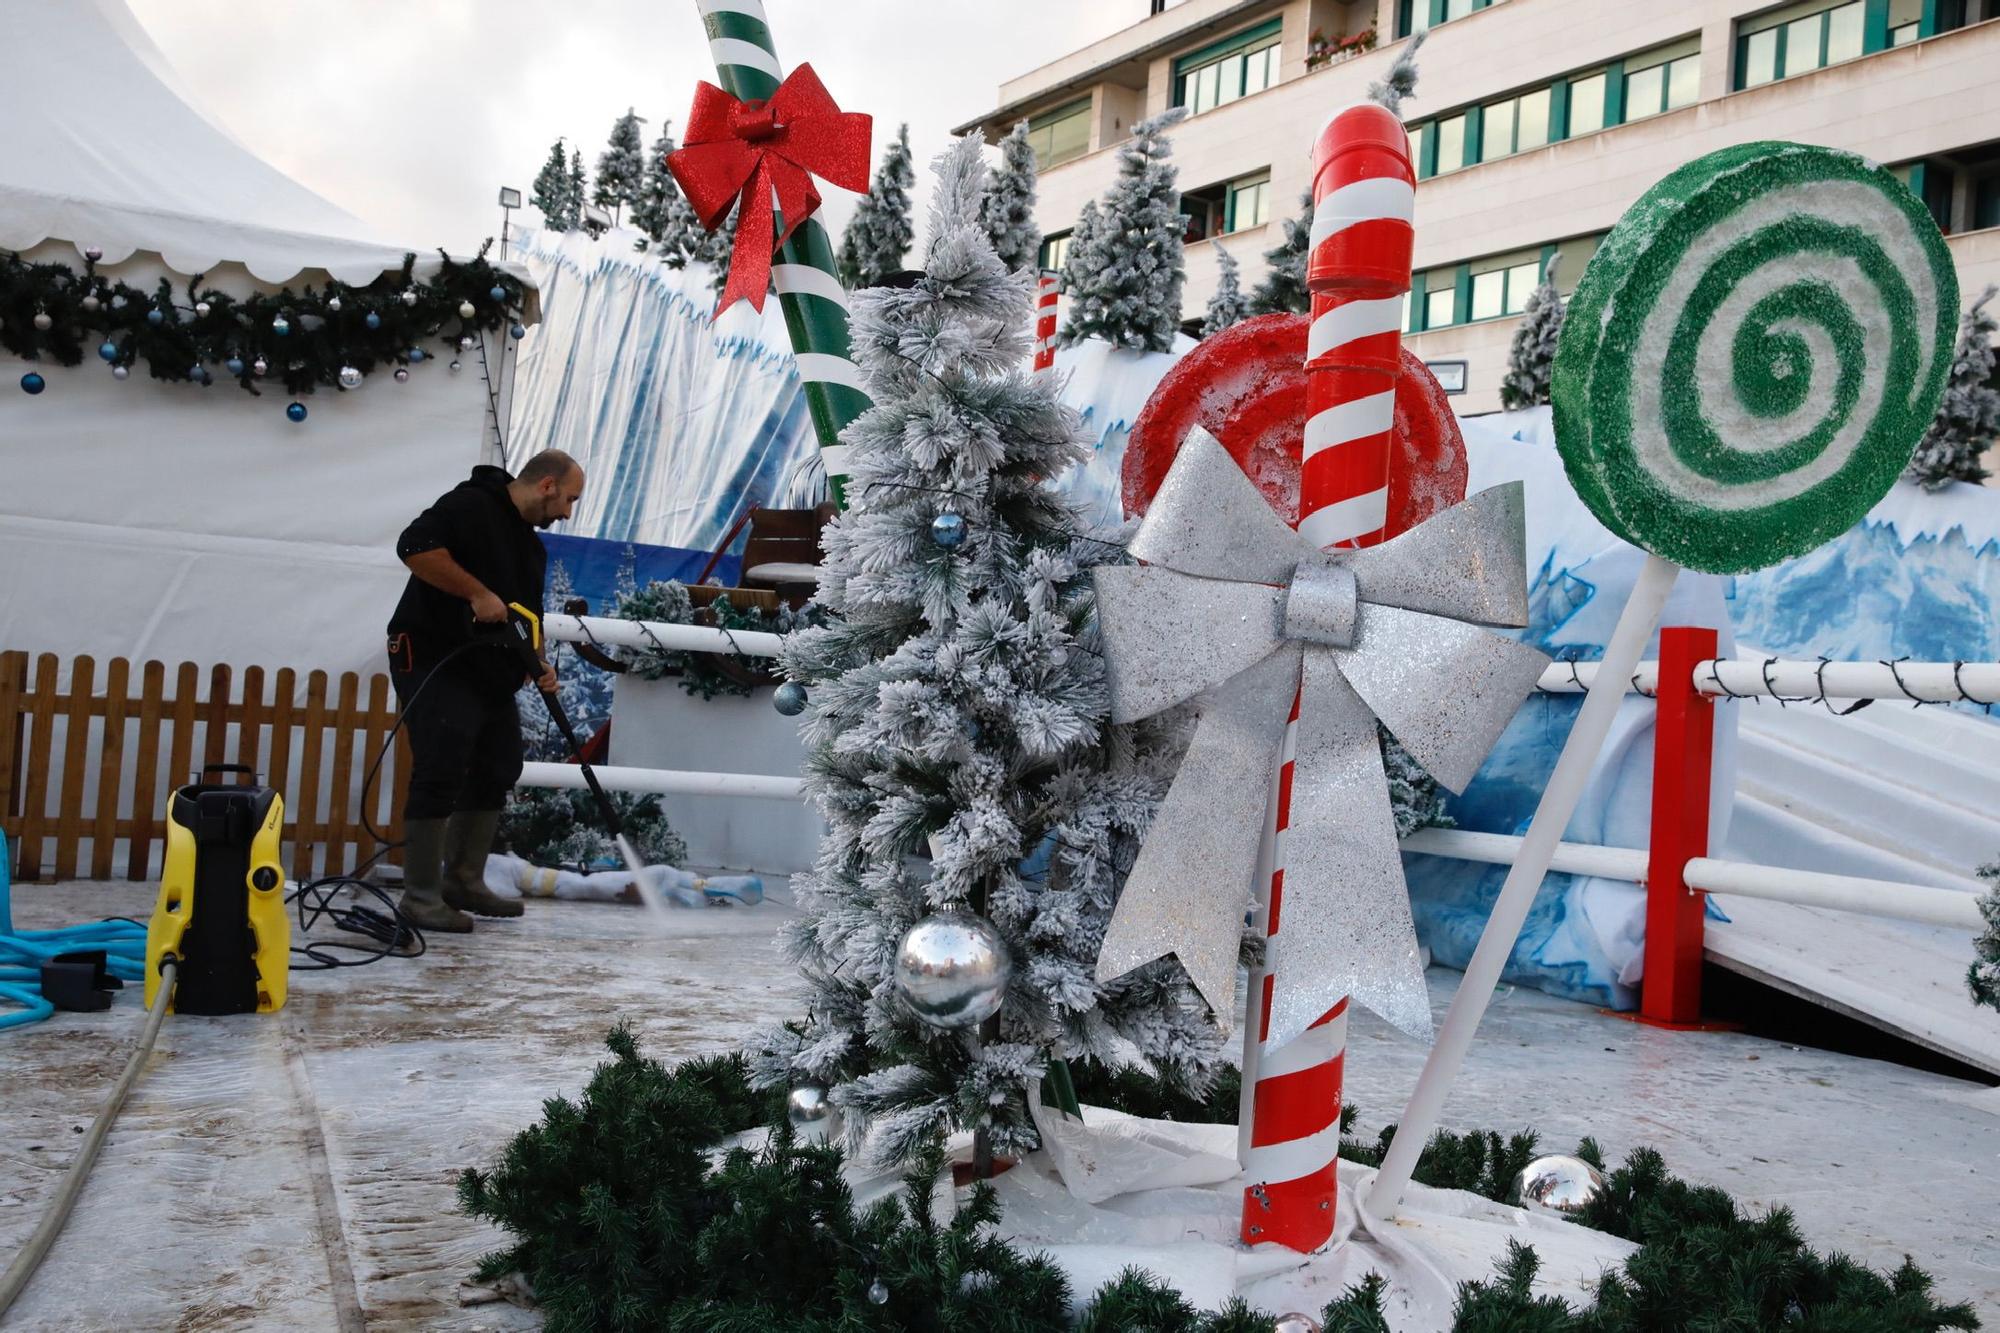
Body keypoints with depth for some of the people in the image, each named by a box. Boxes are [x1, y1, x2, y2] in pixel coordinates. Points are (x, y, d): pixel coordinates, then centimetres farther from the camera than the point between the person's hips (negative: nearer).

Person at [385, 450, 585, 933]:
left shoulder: (529, 544, 17)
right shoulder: (471, 506, -12)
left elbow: (527, 616, 22)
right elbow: (415, 546, -27)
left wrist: (537, 663, 4)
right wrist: (477, 591, -27)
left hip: (488, 674, 10)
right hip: (433, 664, -10)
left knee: (497, 770, 13)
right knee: (441, 775, -11)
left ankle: (464, 882, 24)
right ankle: (421, 898, -4)